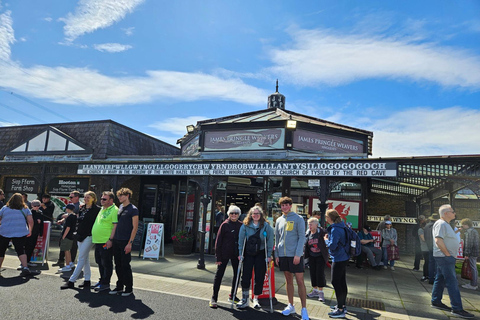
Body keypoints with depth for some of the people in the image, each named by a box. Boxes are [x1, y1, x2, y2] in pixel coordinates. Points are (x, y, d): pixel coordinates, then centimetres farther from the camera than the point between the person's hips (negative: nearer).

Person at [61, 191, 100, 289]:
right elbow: (78, 220, 21)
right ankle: (87, 280, 21)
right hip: (80, 235, 8)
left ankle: (71, 281, 1)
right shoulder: (81, 208, 11)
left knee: (81, 259, -4)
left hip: (88, 236, -8)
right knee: (85, 258, 13)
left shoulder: (96, 209, -10)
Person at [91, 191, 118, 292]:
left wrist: (110, 239, -23)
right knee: (100, 262, 17)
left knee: (106, 263, 0)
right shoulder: (102, 209, 17)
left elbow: (115, 226, -19)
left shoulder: (114, 210, -13)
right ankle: (102, 280, 30)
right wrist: (95, 238, 22)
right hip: (98, 241, 10)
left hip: (106, 242, -9)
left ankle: (105, 284, 9)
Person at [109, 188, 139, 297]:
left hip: (125, 242, -7)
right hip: (116, 241, 7)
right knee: (118, 265, 12)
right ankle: (119, 287, 25)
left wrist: (130, 243, -16)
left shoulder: (133, 209, -9)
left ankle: (129, 288, 13)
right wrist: (112, 238, 14)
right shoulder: (120, 207, 13)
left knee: (125, 265, 0)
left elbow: (135, 227, -12)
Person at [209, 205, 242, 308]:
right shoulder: (225, 225, -7)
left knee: (237, 274, 12)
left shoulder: (241, 225, 5)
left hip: (236, 254, 5)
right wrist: (218, 257, -10)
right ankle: (214, 298, 12)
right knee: (219, 275, 1)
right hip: (224, 253, -4)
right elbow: (218, 241, -6)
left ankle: (232, 296, 29)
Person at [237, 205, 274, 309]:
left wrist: (269, 255, -4)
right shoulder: (245, 225, -1)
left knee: (259, 278, 3)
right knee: (245, 276, -2)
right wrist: (240, 254, -1)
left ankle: (256, 299, 19)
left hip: (261, 254, -1)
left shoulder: (266, 226, -4)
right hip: (248, 254, 1)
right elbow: (241, 240, 2)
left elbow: (270, 241, -2)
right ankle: (244, 299, 10)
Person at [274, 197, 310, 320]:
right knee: (288, 280, 13)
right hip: (283, 255, 5)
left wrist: (298, 254, -15)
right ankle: (290, 306, 25)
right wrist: (276, 254, 8)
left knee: (300, 281, -2)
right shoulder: (279, 220, 10)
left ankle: (304, 309, 7)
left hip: (295, 255, -5)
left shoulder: (298, 219, -5)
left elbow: (302, 237, -8)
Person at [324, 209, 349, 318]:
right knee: (342, 282, 18)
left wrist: (326, 239, -7)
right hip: (343, 257, 10)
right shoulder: (341, 226, 9)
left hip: (338, 259, -10)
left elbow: (332, 246, -25)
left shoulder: (335, 229, -21)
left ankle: (340, 310, 5)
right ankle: (343, 305, 30)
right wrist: (329, 238, 7)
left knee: (336, 282, -2)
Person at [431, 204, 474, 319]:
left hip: (447, 257, 10)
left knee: (440, 279, 14)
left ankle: (436, 302, 22)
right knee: (452, 282, -8)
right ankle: (457, 309, -4)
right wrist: (447, 254, -19)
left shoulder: (445, 224, 17)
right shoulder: (441, 224, -16)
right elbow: (438, 241, -26)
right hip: (444, 258, -10)